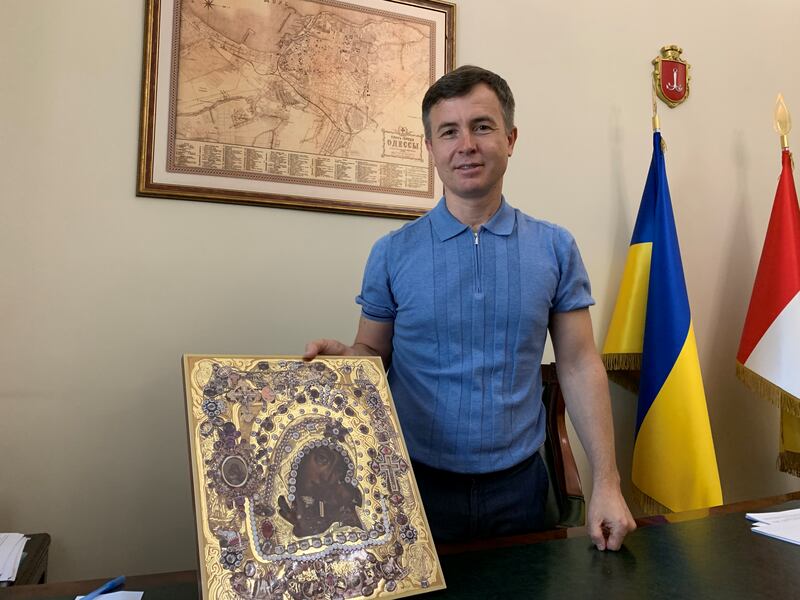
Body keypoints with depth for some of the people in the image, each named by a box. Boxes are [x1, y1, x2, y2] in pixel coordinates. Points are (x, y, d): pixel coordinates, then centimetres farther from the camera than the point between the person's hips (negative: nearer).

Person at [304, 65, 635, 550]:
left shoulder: (555, 248, -1)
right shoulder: (393, 253, -4)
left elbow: (580, 365, 0)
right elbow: (373, 353, 3)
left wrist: (607, 483, -4)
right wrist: (342, 358, -20)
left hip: (518, 484, 1)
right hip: (419, 483, -1)